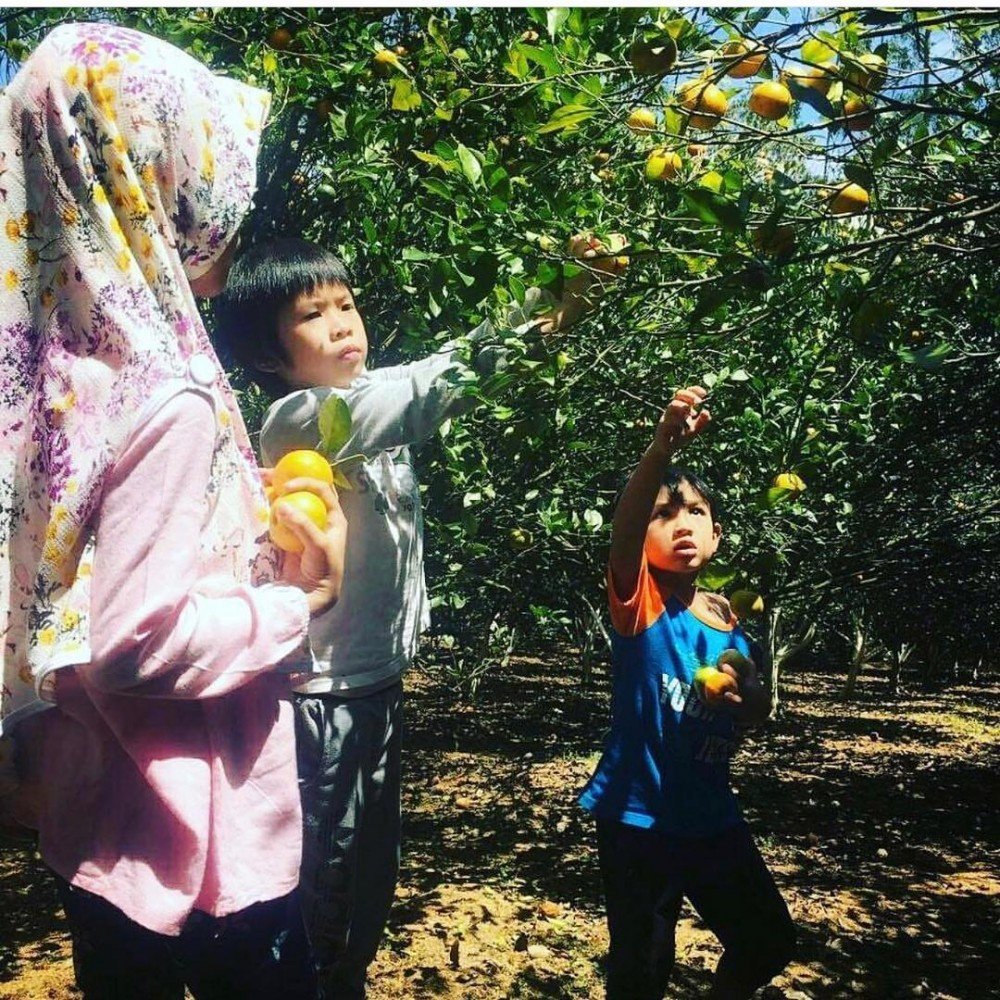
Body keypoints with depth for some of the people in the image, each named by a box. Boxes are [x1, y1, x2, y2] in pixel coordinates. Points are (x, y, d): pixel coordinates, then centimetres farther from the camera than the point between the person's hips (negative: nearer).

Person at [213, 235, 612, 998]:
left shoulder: (375, 402, 7)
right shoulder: (295, 421, -16)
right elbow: (414, 397, -33)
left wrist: (558, 301, -20)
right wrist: (522, 326, -43)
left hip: (378, 679, 8)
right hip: (319, 689, -8)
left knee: (375, 869, 20)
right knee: (322, 876, 5)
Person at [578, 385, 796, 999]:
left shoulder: (732, 618, 2)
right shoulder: (640, 602, -13)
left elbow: (755, 718, 14)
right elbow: (621, 529, -36)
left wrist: (748, 693, -10)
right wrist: (663, 447, -51)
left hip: (712, 816, 6)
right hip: (637, 817, -5)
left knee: (769, 941, 20)